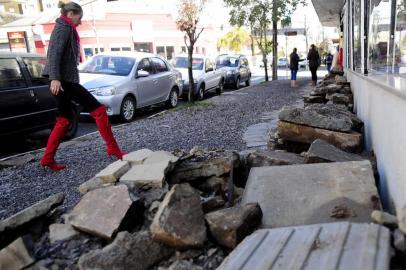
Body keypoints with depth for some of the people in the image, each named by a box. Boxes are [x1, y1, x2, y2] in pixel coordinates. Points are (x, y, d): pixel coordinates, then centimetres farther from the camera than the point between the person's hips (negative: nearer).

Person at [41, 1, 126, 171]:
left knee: (64, 120, 10)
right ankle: (113, 149, -4)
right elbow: (54, 53, -19)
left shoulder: (64, 28, 23)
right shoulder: (64, 27, -6)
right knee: (98, 110, -8)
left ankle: (47, 160, 12)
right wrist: (55, 78, -28)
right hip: (64, 79, -10)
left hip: (63, 79, 10)